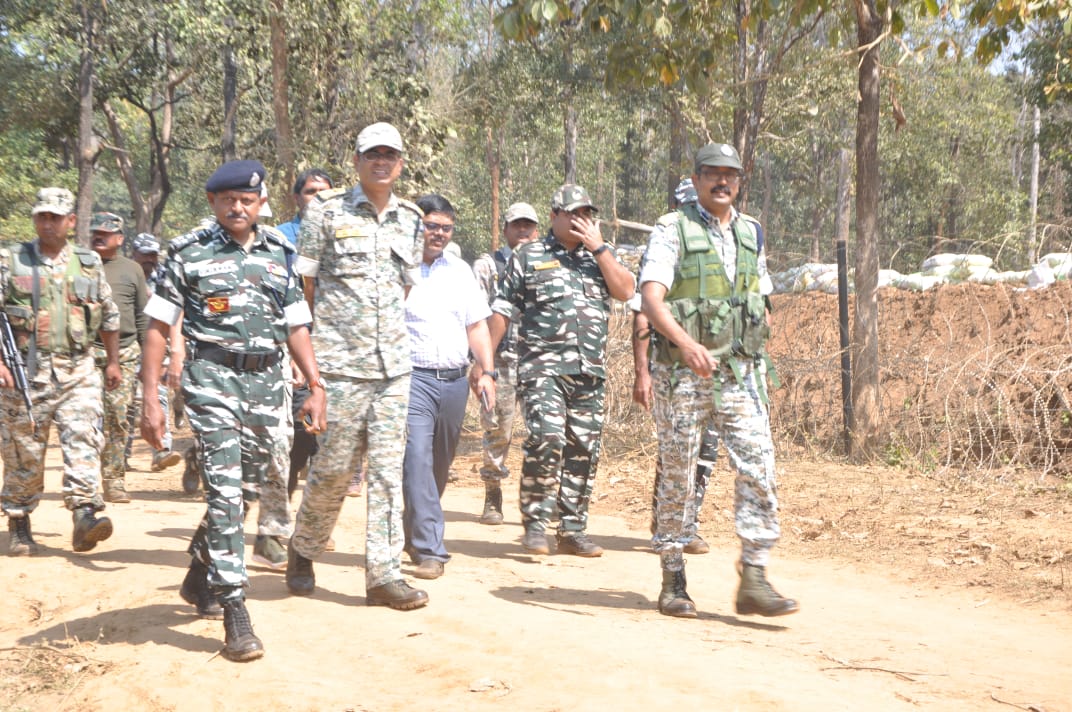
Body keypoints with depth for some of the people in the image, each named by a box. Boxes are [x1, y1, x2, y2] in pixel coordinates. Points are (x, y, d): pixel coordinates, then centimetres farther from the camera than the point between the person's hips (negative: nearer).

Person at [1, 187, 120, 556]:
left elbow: (109, 316, 20)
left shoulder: (89, 263, 10)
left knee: (84, 440, -14)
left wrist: (113, 362, 21)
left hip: (77, 371, 1)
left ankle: (85, 515, -20)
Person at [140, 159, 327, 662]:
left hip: (266, 382, 5)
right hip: (212, 379, -4)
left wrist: (316, 387, 7)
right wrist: (150, 397, -6)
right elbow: (159, 326, 1)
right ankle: (234, 611, -12)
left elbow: (297, 325, 16)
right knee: (225, 490, -13)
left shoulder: (279, 254, 13)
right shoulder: (189, 253, 1)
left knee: (245, 490, 12)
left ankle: (199, 578, 35)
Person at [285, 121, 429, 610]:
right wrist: (328, 329, 3)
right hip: (341, 366, -4)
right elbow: (301, 281, 2)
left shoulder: (410, 218, 12)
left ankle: (384, 575, 8)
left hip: (394, 367, 4)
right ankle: (302, 550, 27)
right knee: (333, 467, 2)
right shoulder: (327, 211, -2)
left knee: (388, 470, 3)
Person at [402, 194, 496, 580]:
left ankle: (414, 530, 32)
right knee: (417, 461, -14)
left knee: (440, 466, 13)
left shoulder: (461, 270, 16)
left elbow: (477, 325, 18)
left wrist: (487, 371, 8)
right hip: (413, 377, -6)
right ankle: (430, 550, -13)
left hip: (455, 380, 6)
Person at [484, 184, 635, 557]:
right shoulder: (528, 257, 6)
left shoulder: (603, 255, 16)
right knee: (547, 440, -19)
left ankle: (573, 530, 15)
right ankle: (534, 525, -7)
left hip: (590, 372, 4)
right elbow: (502, 311, 6)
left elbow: (625, 291, -1)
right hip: (543, 368, -4)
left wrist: (598, 247, -5)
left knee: (584, 449, 5)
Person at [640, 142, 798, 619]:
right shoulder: (673, 229, -3)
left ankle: (753, 580, -3)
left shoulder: (752, 234, 14)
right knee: (677, 477, 4)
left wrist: (760, 365, 17)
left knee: (758, 468, -8)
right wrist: (685, 343, -33)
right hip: (683, 372, -4)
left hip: (740, 373, 4)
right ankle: (672, 582, 15)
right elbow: (651, 297, -16)